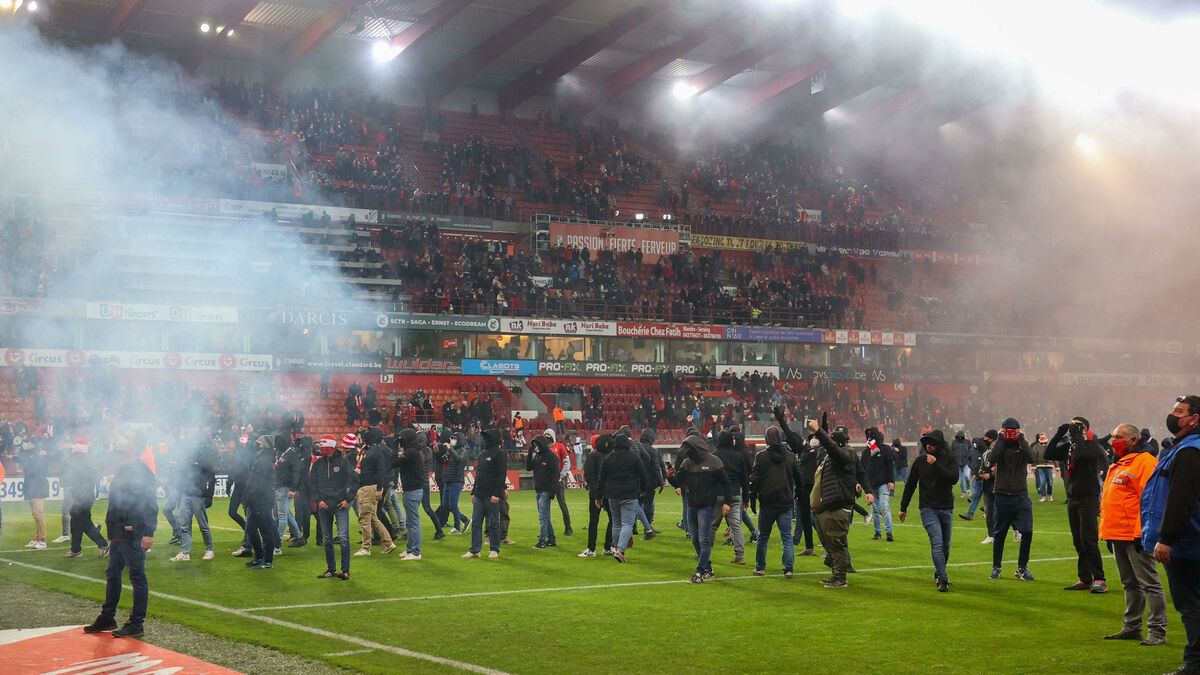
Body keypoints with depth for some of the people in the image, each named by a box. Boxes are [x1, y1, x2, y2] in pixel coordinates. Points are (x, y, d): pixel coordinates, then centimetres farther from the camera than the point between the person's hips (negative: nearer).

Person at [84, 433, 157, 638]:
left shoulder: (141, 471, -13)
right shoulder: (122, 470, 17)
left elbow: (151, 504, -19)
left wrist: (148, 533, -23)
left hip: (133, 535, -10)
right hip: (118, 533, 10)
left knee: (137, 577, -3)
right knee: (112, 574, 17)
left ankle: (137, 624, 2)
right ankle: (107, 618, 28)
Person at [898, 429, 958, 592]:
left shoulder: (950, 458, -2)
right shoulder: (920, 460, 2)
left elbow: (954, 478, -19)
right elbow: (910, 485, 10)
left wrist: (936, 465, -24)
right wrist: (903, 507, 13)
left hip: (946, 508, 1)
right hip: (928, 508, -1)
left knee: (945, 546, 12)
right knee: (937, 543, -15)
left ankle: (939, 573, 33)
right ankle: (943, 580, -17)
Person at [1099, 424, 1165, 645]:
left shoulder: (1145, 462, -11)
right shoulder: (1118, 465, 20)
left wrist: (1141, 532, -21)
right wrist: (1108, 534, 21)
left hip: (1135, 535, -10)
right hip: (1118, 535, 10)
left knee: (1149, 582, -5)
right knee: (1130, 583, 15)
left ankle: (1157, 630, -3)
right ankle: (1132, 627, 22)